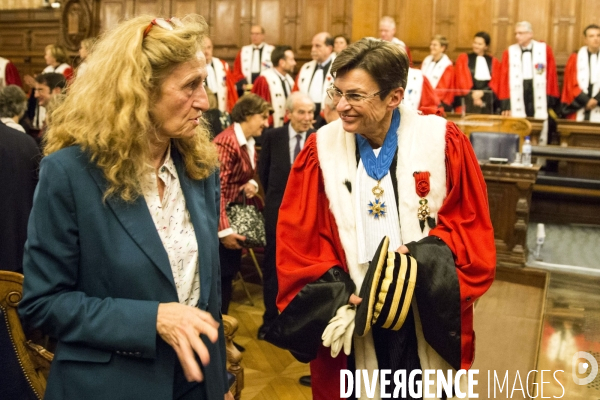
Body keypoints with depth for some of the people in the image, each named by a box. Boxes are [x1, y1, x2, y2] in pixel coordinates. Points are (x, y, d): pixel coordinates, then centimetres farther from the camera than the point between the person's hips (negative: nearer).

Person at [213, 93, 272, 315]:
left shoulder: (250, 143, 9)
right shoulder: (227, 141, -22)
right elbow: (217, 188, -26)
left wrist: (251, 184, -4)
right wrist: (224, 230, -27)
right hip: (222, 220, -9)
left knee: (230, 271, 14)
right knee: (220, 274, -2)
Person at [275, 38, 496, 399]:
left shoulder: (444, 141, -8)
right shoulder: (320, 150, -6)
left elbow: (470, 222, -2)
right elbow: (298, 238, -3)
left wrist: (427, 256, -19)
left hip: (427, 318, 0)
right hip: (350, 315, 0)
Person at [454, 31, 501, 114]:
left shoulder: (494, 62, 12)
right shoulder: (463, 58, 8)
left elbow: (495, 83, 5)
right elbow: (460, 80, 1)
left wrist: (482, 93, -11)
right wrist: (472, 95, -10)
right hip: (468, 102, -1)